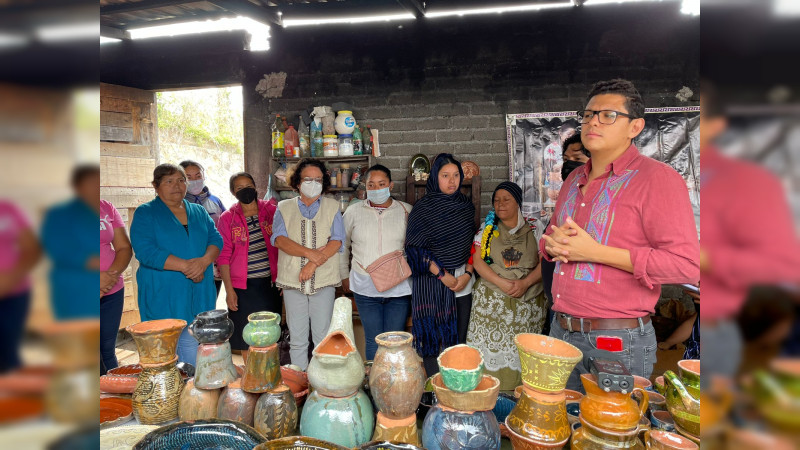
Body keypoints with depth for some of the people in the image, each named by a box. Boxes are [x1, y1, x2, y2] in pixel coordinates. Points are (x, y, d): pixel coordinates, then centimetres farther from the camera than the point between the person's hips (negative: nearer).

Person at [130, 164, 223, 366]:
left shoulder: (199, 212, 14)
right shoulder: (145, 213, 0)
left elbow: (216, 239, 7)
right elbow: (145, 251, -12)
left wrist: (204, 260, -15)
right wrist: (186, 266, -18)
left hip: (199, 296, 4)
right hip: (163, 301, -4)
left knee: (194, 362, 11)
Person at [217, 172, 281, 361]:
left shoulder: (271, 210, 4)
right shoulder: (227, 218, 2)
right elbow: (223, 256, 0)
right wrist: (229, 289, -6)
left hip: (270, 283, 1)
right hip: (242, 286, -1)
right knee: (245, 337, 5)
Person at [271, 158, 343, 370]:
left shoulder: (332, 207, 7)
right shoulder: (284, 208, 9)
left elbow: (337, 241, -5)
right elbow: (279, 239, -6)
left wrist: (313, 264, -15)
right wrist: (310, 253, -18)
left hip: (324, 281, 0)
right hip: (292, 281, 1)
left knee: (323, 337, 5)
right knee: (297, 339, 7)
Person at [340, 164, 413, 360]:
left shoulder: (406, 211, 2)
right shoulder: (353, 212, 3)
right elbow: (342, 246, 13)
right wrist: (344, 276, 13)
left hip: (399, 288, 0)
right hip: (365, 288, 0)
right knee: (373, 342, 7)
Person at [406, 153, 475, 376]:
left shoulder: (466, 205, 9)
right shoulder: (423, 208, -4)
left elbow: (473, 243, 12)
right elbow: (415, 248, -8)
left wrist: (467, 274, -2)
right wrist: (443, 275, -12)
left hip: (463, 281, 4)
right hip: (432, 283, -4)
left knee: (459, 339, 6)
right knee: (434, 339, -1)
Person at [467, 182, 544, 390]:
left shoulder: (533, 228, 5)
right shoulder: (487, 227, 8)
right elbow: (477, 260, 0)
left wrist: (525, 283, -16)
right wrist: (502, 283, -14)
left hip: (528, 301, 0)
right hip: (491, 300, 0)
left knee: (520, 352, -1)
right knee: (490, 347, -3)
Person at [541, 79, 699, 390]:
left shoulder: (656, 178, -10)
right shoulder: (575, 179, 13)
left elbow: (687, 265, -18)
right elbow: (550, 237, 24)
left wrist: (595, 251, -19)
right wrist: (553, 244, -2)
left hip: (617, 342, -6)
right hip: (561, 332, 7)